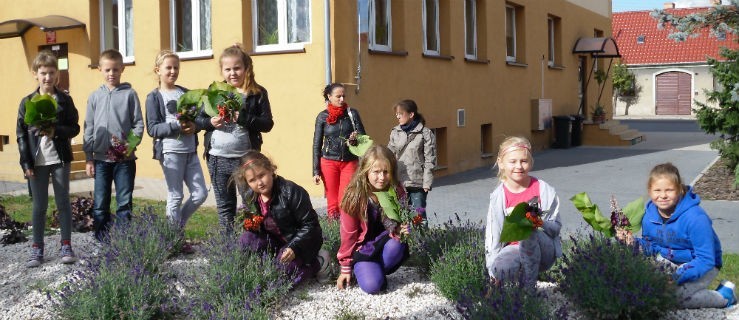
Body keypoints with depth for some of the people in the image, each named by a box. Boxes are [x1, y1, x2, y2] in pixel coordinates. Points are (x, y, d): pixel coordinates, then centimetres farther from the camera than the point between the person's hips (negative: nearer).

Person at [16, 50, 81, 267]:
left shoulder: (64, 100, 0)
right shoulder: (27, 102, 1)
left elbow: (75, 127, 1)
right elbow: (21, 134, 1)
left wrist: (55, 131, -18)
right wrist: (26, 163, -5)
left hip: (60, 159, -1)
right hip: (37, 161, 1)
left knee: (63, 202, 7)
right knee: (39, 206, 8)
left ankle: (66, 246, 15)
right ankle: (37, 249, 16)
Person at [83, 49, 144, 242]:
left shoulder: (129, 94, 0)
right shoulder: (95, 96, 6)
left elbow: (139, 123, 0)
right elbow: (89, 129, 8)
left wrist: (130, 144, -14)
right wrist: (88, 158, 4)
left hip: (125, 158, -2)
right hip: (101, 158, 2)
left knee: (125, 202, 3)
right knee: (100, 203, 6)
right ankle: (102, 241, 15)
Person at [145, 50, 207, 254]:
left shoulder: (185, 93, 14)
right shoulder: (154, 97, -1)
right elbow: (152, 129, -8)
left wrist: (194, 126, -8)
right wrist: (176, 126, -21)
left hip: (190, 151, 5)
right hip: (170, 151, -5)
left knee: (201, 193, 4)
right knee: (175, 197, 0)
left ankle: (177, 226, 24)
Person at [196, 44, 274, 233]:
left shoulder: (257, 94, -1)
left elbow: (267, 124, -7)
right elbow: (198, 119, 7)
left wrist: (243, 118, -21)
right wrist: (210, 122, -14)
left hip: (246, 158, -3)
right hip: (217, 158, 3)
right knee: (224, 205, 13)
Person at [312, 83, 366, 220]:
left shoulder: (352, 113, 3)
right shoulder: (322, 116, 2)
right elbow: (317, 144, 4)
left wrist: (356, 138, -19)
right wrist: (316, 171, 0)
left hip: (349, 162, 0)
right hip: (329, 163, 0)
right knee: (332, 202, 2)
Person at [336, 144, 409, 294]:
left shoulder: (397, 192, -11)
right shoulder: (354, 197, -18)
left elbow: (397, 226, 3)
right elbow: (348, 234, -9)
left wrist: (399, 231, -23)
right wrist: (345, 268, -4)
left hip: (386, 244, 3)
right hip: (363, 248, -3)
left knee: (398, 244, -32)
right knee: (372, 286, -26)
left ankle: (378, 270, -5)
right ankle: (367, 271, 9)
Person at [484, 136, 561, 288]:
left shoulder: (544, 190, -6)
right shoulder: (499, 196, -3)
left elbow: (556, 227, -3)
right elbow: (493, 232, -1)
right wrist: (493, 271, -5)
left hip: (544, 249, 0)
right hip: (513, 247, 0)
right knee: (501, 268, -34)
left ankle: (529, 285, -20)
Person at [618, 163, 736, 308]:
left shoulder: (695, 218, -28)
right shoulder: (649, 214, -10)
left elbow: (706, 259, -26)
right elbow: (650, 246, 3)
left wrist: (678, 276, -35)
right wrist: (633, 243, -19)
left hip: (702, 265, -6)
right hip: (668, 261, 6)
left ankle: (724, 295, -1)